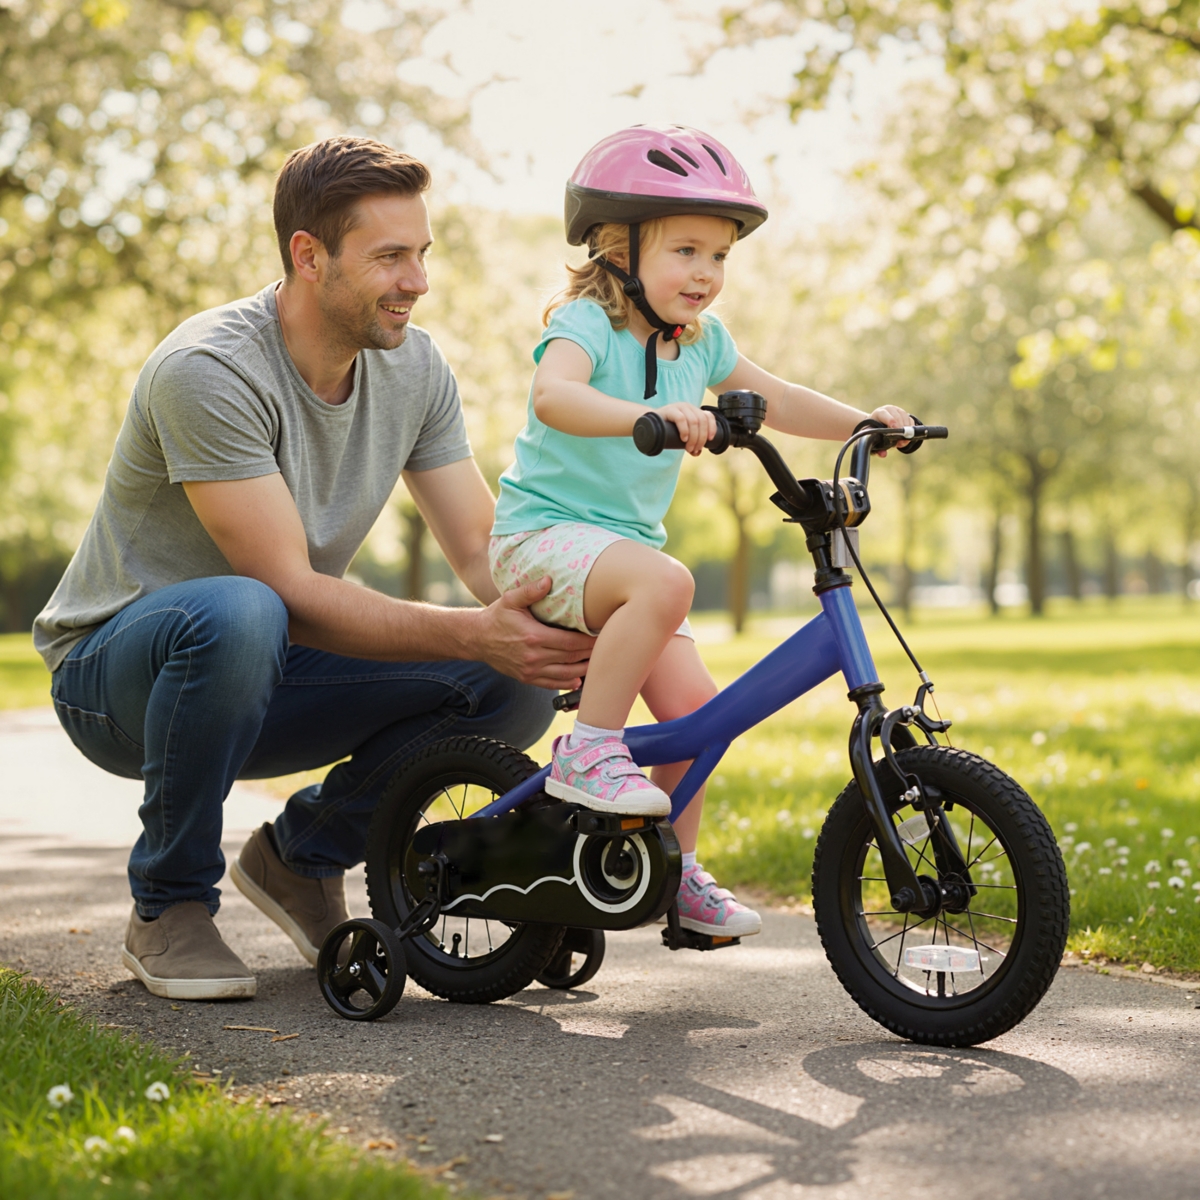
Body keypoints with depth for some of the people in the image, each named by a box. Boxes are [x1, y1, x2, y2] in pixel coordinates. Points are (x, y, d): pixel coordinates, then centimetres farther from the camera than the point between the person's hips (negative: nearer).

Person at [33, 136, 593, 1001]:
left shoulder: (415, 367, -4)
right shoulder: (210, 371, -26)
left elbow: (483, 548, -5)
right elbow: (290, 589, -29)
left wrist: (562, 633, -26)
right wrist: (472, 633, -39)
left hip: (273, 674, 6)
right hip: (116, 671, -6)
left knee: (517, 682, -16)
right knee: (238, 615, -41)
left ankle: (304, 857, 6)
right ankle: (169, 905, -16)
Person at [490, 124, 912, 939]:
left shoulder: (699, 340, 8)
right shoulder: (587, 321, -15)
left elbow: (773, 398, 18)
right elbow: (553, 394, -36)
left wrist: (862, 422, 3)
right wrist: (650, 416, -52)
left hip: (625, 542, 7)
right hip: (544, 534, -7)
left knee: (694, 703, -3)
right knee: (665, 581, -36)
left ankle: (677, 872, 15)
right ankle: (589, 750, -23)